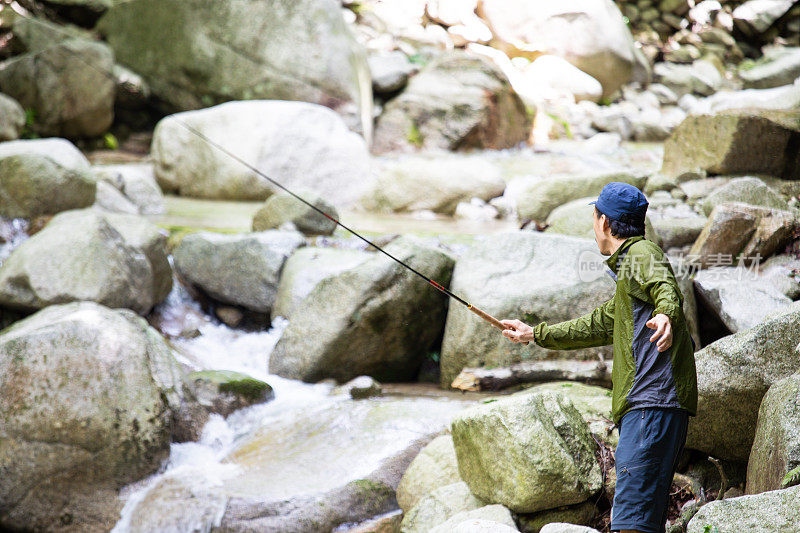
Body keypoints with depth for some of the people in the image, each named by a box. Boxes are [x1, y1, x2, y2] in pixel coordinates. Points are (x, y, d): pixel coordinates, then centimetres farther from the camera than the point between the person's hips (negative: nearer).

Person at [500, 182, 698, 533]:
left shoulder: (641, 253, -2)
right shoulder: (629, 270, 29)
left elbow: (666, 288, -25)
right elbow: (598, 326, 40)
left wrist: (665, 316, -47)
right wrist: (535, 334, 48)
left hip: (652, 404, -10)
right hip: (646, 408, 10)